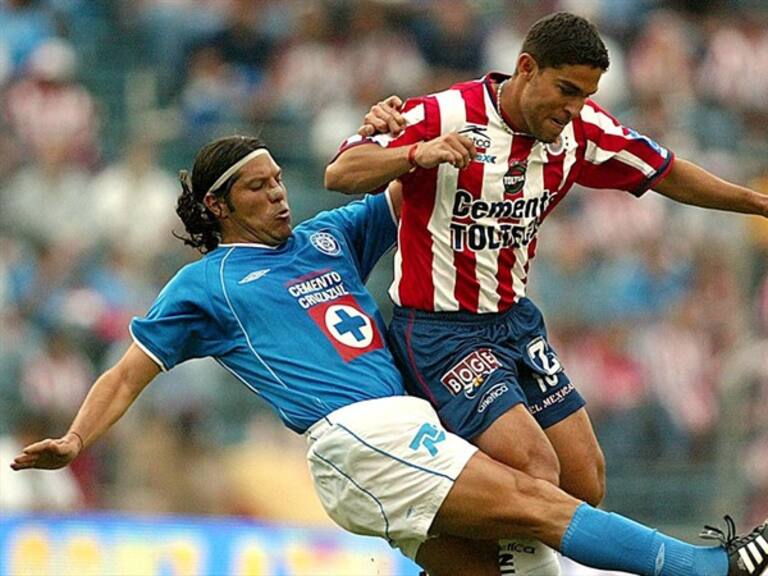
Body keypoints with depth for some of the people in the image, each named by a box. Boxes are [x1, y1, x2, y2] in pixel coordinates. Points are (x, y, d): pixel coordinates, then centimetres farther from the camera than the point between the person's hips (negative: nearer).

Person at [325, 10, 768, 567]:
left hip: (516, 321, 7)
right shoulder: (442, 117, -19)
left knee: (586, 481, 5)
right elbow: (340, 173, -23)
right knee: (536, 468, -22)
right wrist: (418, 153, -39)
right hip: (439, 330, -7)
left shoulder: (581, 129, -1)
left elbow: (666, 173, 14)